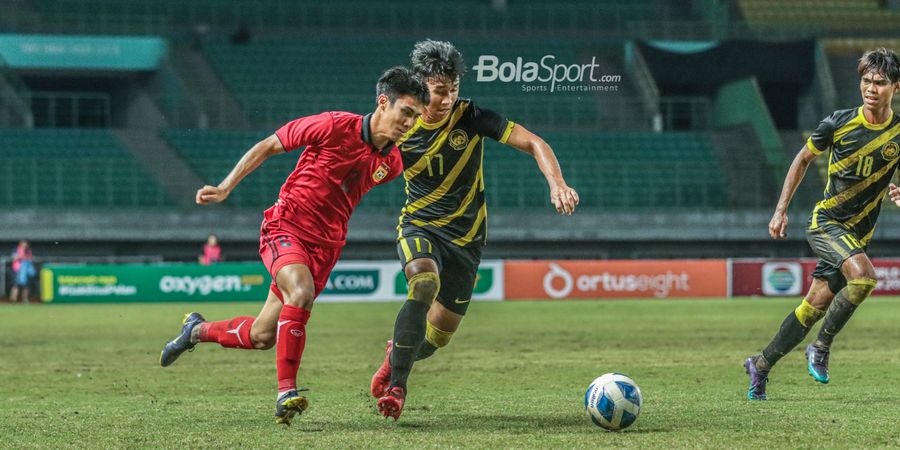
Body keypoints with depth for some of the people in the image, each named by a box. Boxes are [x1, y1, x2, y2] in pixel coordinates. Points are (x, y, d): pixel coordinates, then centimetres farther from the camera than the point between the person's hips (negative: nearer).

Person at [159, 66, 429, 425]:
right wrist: (225, 187, -6)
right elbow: (268, 146, -5)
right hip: (285, 229, -5)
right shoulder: (335, 126, -16)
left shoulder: (391, 163, 0)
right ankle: (286, 392, -29)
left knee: (261, 337, 5)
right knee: (301, 292, -35)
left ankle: (197, 330, 34)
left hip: (324, 247, 5)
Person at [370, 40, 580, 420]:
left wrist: (557, 184, -30)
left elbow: (532, 143, -15)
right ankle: (395, 386, -28)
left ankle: (397, 353, 44)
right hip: (419, 228, -2)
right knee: (425, 283, -36)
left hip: (465, 238, 2)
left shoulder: (472, 117, -12)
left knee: (439, 336, 6)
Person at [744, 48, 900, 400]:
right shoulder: (839, 123, -8)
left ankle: (760, 366, 25)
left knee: (814, 307, 6)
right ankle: (821, 347, -10)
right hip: (826, 223, -3)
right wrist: (781, 210, 5)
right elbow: (803, 159, 7)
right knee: (863, 276, -29)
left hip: (858, 234, 3)